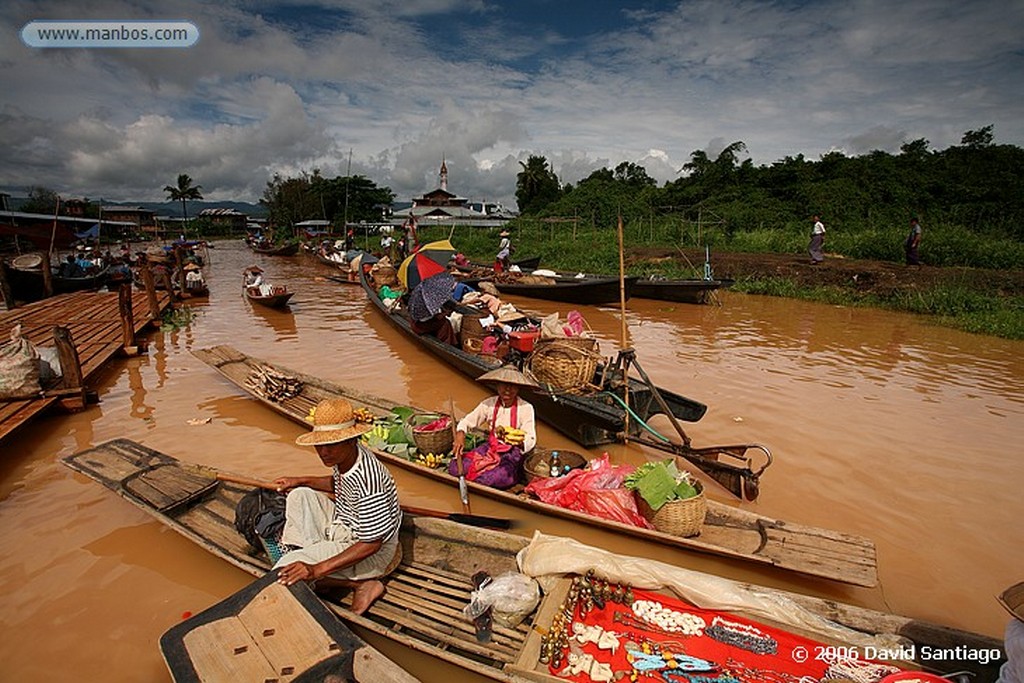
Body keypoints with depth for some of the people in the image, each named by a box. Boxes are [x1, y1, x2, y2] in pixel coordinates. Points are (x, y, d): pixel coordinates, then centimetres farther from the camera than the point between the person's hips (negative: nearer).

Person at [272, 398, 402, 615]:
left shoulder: (366, 479, -36)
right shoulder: (343, 456, -10)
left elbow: (372, 544, -31)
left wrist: (317, 569, -35)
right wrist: (301, 481, 7)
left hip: (369, 553, -9)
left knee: (287, 569, -19)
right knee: (299, 496, 11)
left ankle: (363, 583, -10)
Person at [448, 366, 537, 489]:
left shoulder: (526, 408, -13)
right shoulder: (489, 404, -3)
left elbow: (530, 441, -16)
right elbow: (467, 421, 3)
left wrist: (518, 440, -39)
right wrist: (460, 434, -19)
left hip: (512, 452, -3)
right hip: (490, 447, 3)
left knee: (496, 477, -35)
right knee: (454, 468, -17)